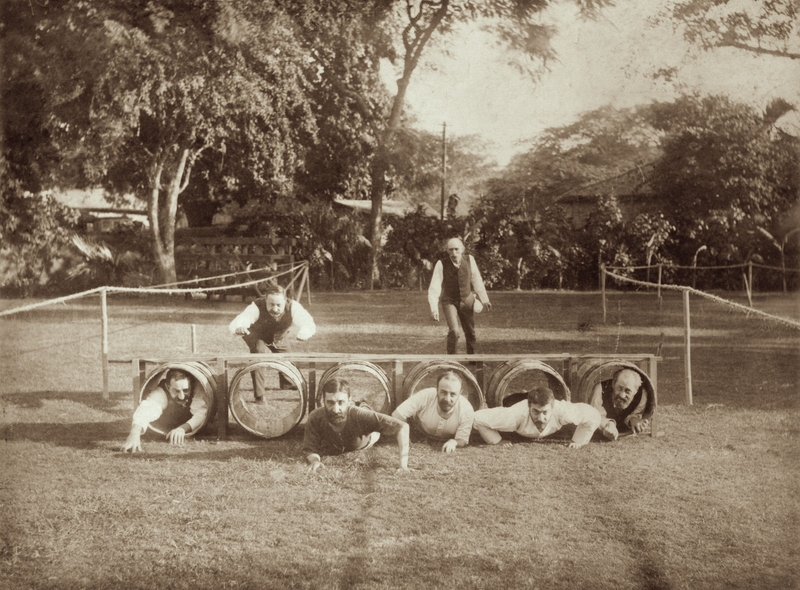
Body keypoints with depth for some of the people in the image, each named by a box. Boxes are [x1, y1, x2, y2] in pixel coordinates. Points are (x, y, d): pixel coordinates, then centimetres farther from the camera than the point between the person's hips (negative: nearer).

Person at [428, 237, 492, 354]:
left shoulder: (469, 259, -13)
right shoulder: (441, 264, -22)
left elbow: (476, 279, 0)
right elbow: (434, 288, -21)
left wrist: (484, 299, 7)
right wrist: (434, 309, -28)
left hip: (467, 300, 3)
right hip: (449, 301, -3)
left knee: (470, 333, 14)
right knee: (453, 331, -22)